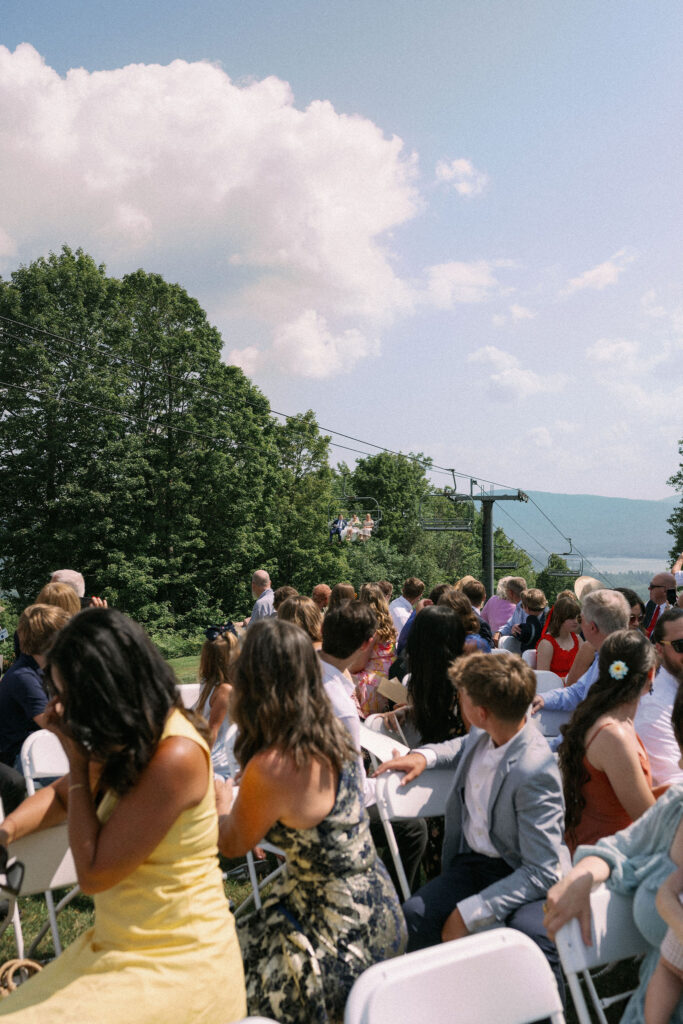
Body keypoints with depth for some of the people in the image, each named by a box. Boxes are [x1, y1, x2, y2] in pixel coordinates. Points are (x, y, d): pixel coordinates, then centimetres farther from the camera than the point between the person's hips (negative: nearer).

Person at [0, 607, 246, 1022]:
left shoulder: (175, 757, -27)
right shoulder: (134, 741, 0)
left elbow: (93, 872, -20)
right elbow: (63, 796, 18)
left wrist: (78, 757, -17)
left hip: (174, 967, -8)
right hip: (118, 947, 8)